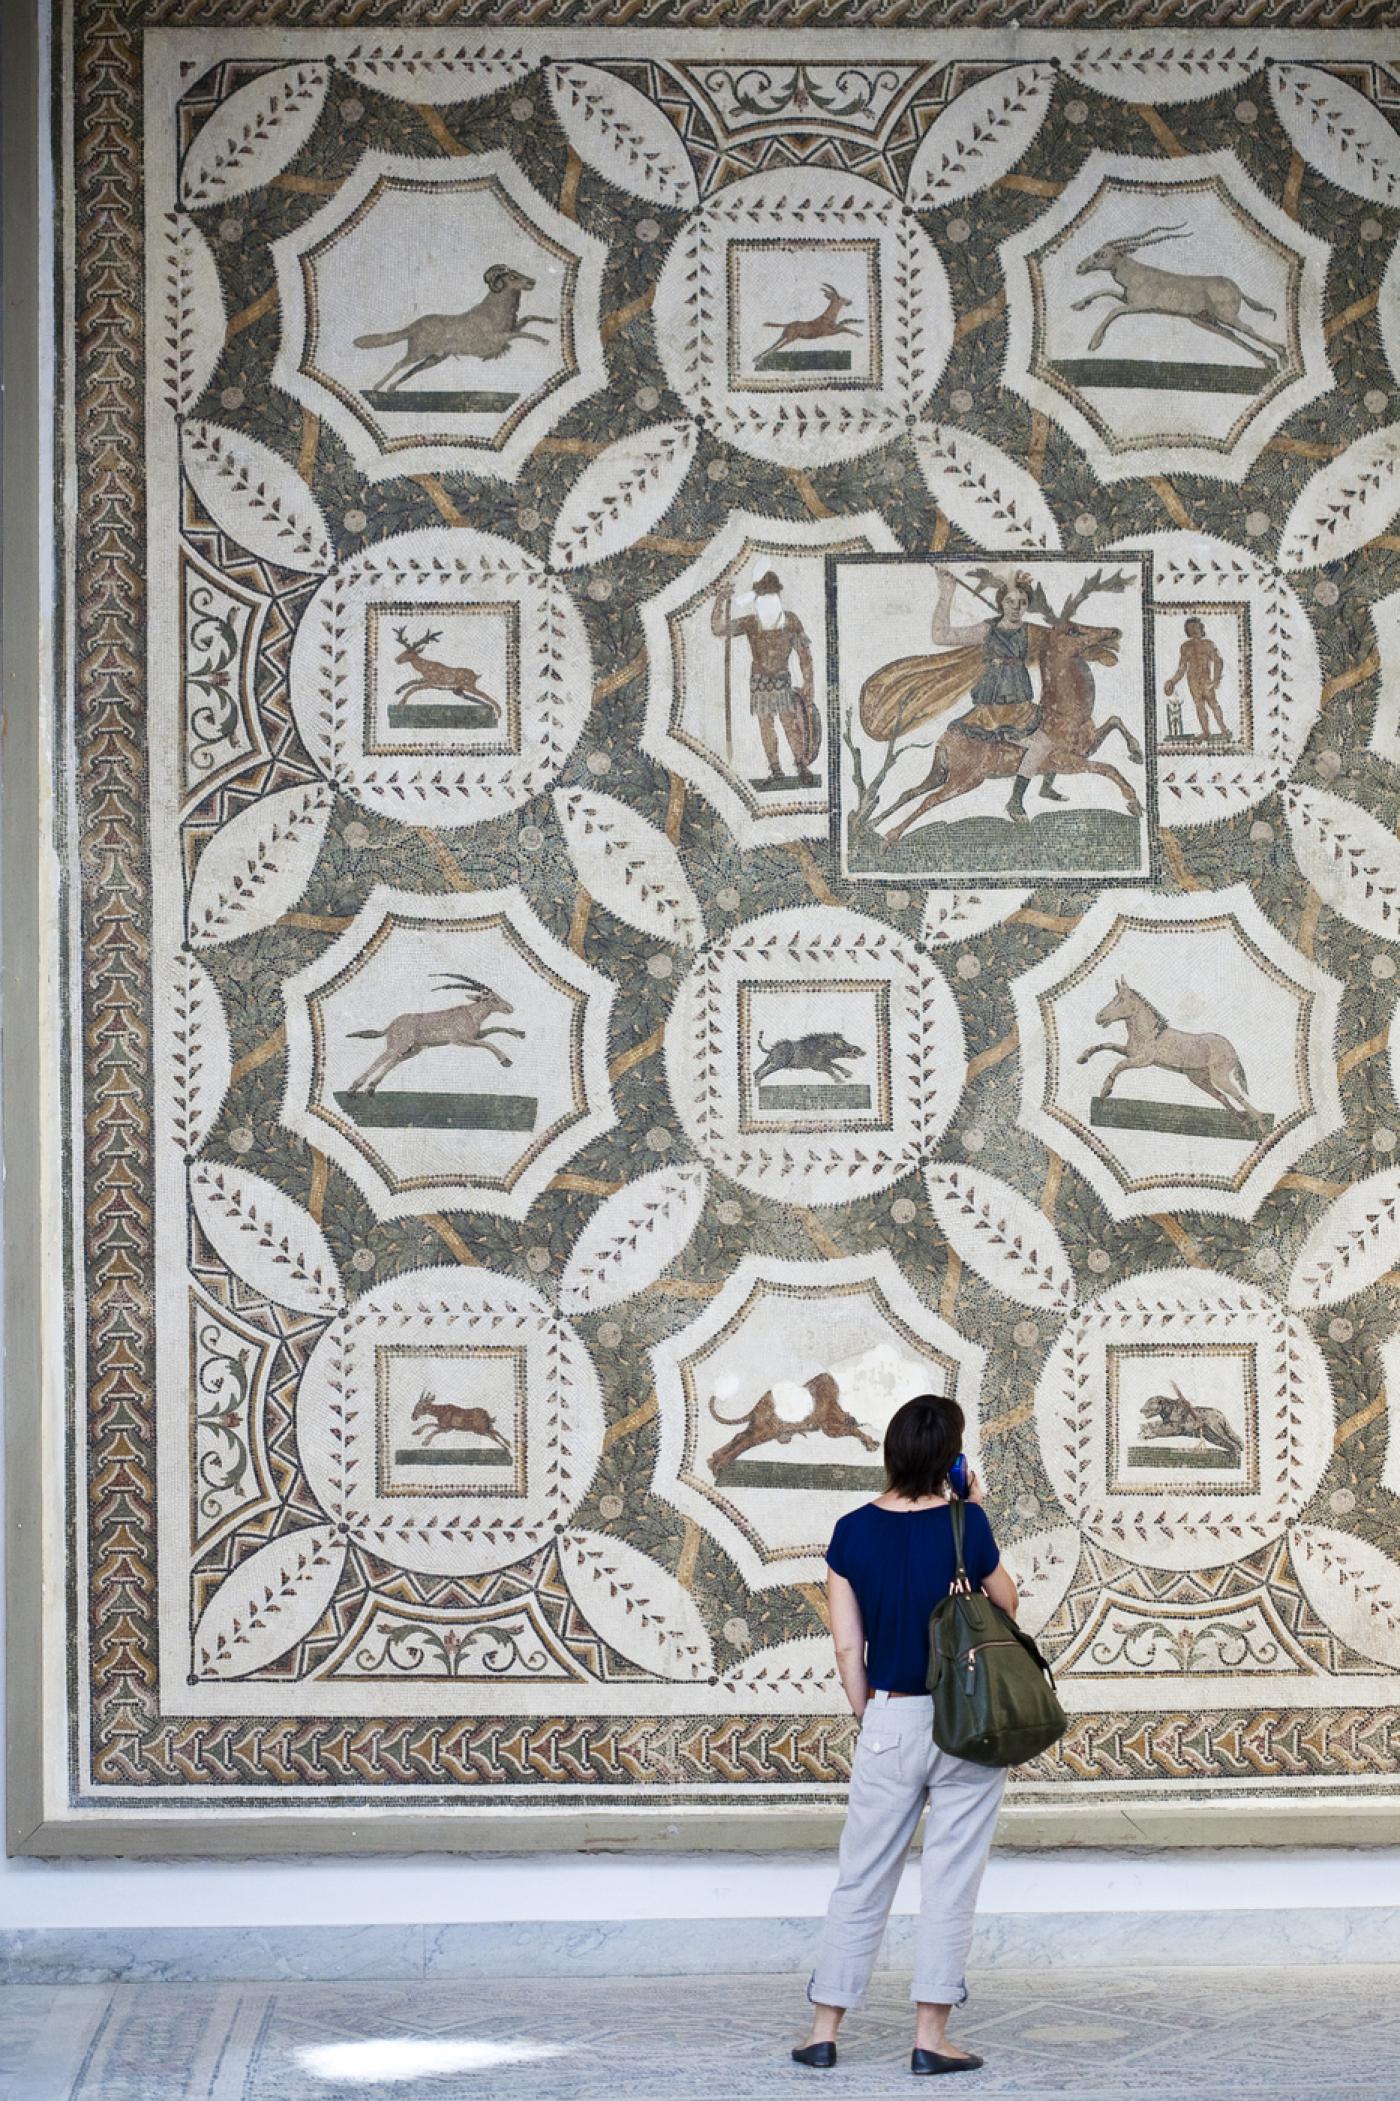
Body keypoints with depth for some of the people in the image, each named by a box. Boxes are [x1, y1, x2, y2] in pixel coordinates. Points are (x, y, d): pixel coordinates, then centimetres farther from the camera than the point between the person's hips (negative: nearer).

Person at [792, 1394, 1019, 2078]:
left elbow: (848, 1648, 1)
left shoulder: (852, 1532, -2)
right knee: (950, 1881, 4)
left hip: (888, 1721, 2)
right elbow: (1006, 1603, 6)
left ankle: (824, 2029, 14)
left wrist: (869, 1717, 12)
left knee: (860, 1880, 11)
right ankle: (930, 2035, 3)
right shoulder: (963, 1524, -10)